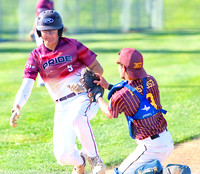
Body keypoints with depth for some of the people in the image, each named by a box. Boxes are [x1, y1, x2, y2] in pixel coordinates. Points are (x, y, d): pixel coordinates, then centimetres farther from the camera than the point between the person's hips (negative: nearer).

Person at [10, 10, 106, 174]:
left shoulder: (72, 45, -3)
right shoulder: (36, 56, 1)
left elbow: (98, 69, -1)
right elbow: (26, 85, -12)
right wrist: (17, 107, -30)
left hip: (85, 97, -3)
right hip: (62, 107, 3)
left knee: (77, 118, -40)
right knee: (63, 156, -5)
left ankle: (94, 159, -20)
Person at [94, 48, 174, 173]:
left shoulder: (120, 97, -19)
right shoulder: (151, 81, -2)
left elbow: (110, 114, 5)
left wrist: (98, 97, 22)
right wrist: (108, 86, 20)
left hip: (151, 147, -8)